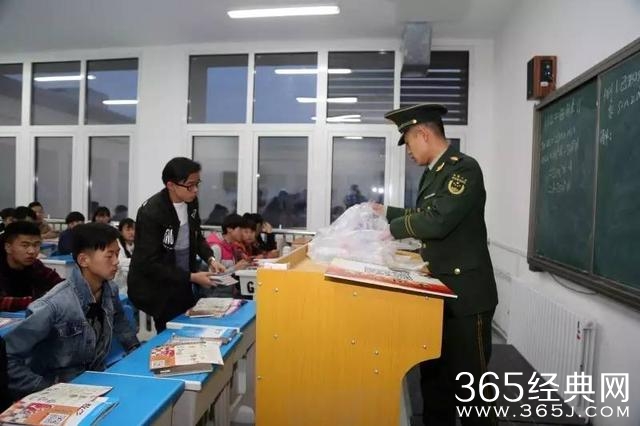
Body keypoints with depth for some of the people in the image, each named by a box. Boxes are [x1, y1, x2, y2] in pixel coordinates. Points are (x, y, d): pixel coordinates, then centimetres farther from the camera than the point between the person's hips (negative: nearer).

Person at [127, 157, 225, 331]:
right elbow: (150, 264, -23)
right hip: (156, 289, -6)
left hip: (182, 285, 6)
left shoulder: (191, 201, -3)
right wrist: (191, 277, -23)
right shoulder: (151, 213, -23)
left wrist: (210, 259, -4)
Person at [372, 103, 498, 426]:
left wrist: (392, 228, -12)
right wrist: (388, 212, 14)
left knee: (468, 379, 4)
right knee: (433, 373, 19)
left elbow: (438, 221, -25)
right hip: (438, 290, 9)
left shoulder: (464, 167, -16)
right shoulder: (433, 172, 11)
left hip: (465, 293, -9)